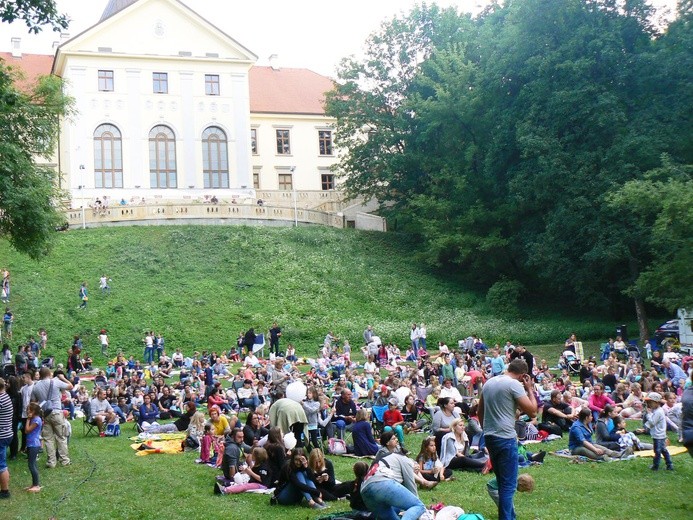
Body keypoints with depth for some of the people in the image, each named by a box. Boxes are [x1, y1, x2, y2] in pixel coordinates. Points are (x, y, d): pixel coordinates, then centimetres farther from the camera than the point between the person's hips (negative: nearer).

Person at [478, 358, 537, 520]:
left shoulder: (489, 382, 12)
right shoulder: (515, 384, -12)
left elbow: (480, 411, 20)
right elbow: (532, 411, -13)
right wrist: (530, 389, -1)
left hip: (489, 437, 8)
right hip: (506, 438, -8)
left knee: (502, 481, 20)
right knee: (508, 484, -1)